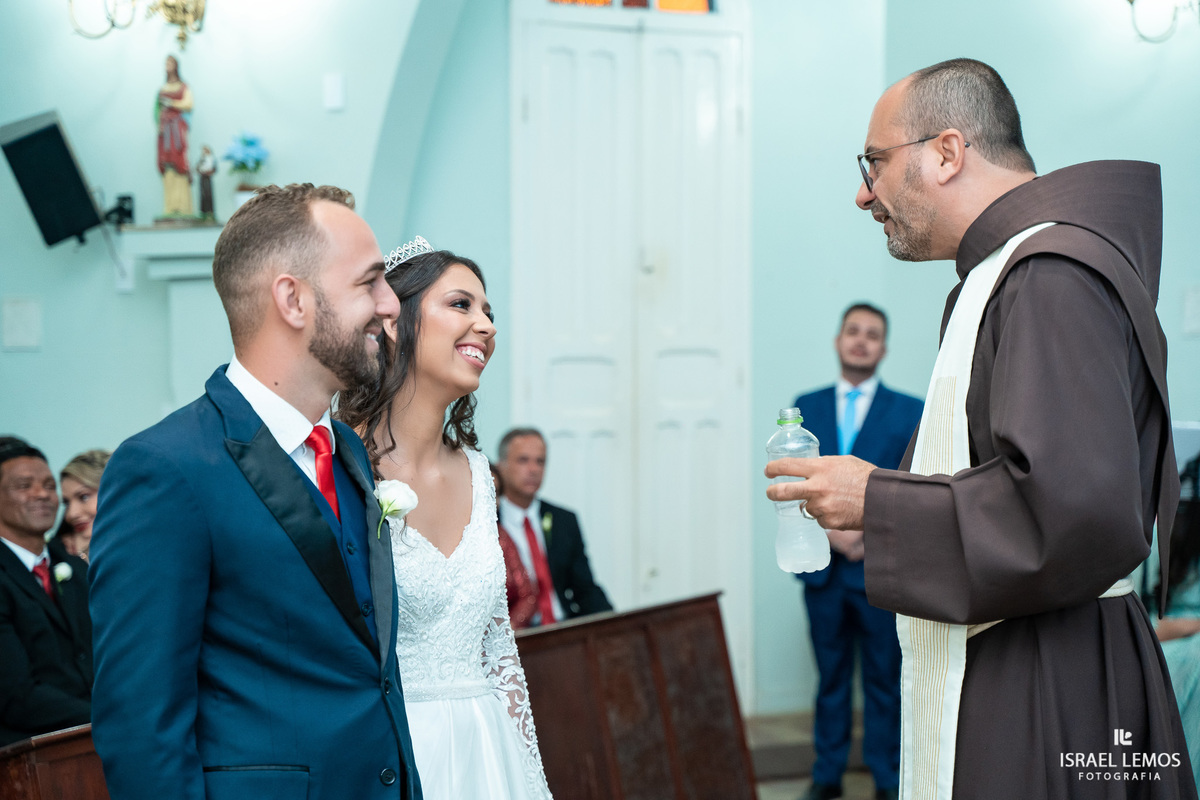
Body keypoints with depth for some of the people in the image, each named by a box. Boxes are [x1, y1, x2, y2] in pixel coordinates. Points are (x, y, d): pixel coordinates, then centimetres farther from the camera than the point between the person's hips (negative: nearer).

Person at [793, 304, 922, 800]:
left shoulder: (910, 412, 5)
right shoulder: (806, 407, 10)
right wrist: (829, 532, -9)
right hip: (823, 567, 2)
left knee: (884, 679, 3)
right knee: (830, 676, 9)